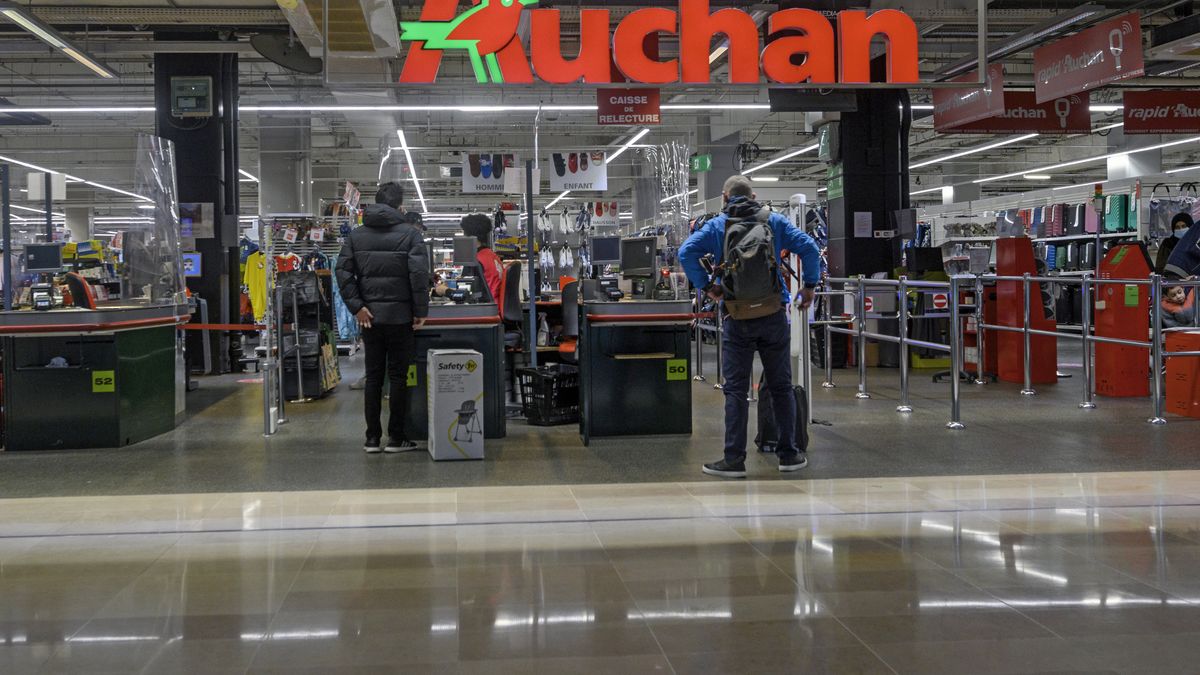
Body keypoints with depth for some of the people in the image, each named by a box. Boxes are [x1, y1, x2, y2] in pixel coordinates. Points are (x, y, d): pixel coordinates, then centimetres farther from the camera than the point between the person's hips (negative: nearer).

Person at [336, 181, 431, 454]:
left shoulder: (356, 235, 7)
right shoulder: (410, 233, -6)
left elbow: (343, 271, -1)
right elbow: (419, 273, -14)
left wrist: (357, 306, -2)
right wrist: (421, 311, -8)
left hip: (370, 316, 4)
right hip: (400, 316, -4)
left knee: (373, 376, 9)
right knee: (399, 376, 4)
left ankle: (372, 438, 10)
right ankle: (396, 437, 6)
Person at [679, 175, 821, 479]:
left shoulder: (716, 226, 4)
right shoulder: (774, 222, 7)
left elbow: (686, 252, -10)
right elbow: (809, 248, -1)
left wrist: (706, 286, -3)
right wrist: (810, 286, 7)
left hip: (737, 318, -1)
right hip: (774, 316, 1)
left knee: (736, 390, 2)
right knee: (781, 386, 10)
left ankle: (734, 460, 0)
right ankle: (789, 454, 15)